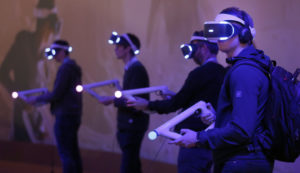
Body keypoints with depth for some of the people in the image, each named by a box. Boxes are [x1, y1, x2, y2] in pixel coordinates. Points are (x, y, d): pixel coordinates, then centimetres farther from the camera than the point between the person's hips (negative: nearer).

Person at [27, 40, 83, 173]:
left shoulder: (65, 68, -15)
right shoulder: (73, 67, 15)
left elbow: (56, 94, -18)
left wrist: (37, 99, -5)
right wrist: (43, 99, 17)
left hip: (64, 116, -10)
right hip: (73, 115, 10)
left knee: (65, 153, -8)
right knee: (73, 152, 13)